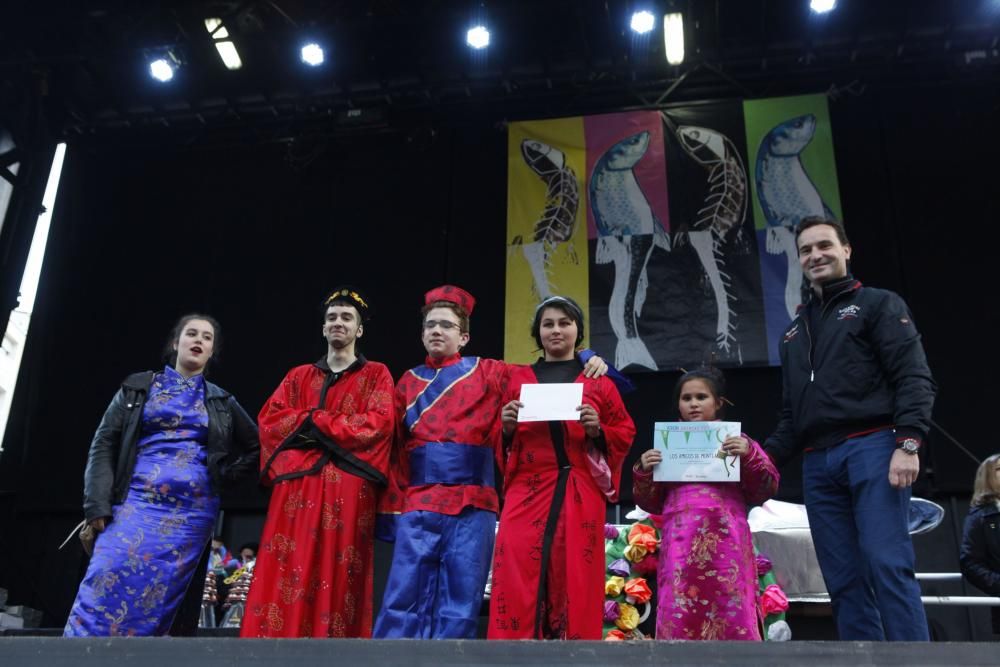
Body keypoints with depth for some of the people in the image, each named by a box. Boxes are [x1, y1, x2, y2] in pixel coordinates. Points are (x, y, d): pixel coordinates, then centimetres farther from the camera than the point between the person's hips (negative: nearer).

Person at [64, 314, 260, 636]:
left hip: (192, 512, 1)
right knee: (105, 591, -16)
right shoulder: (137, 387, 12)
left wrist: (229, 474, 6)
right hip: (136, 502, -1)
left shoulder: (221, 401, 16)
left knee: (155, 605, -4)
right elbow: (104, 443, 6)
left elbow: (256, 446, 22)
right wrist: (98, 503, -6)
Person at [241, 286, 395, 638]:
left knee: (339, 581, -6)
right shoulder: (298, 376, 22)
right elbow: (269, 420, 9)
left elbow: (378, 424, -6)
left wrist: (313, 421, -6)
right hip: (296, 487, 3)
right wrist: (312, 423, -7)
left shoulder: (375, 375, 12)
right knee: (286, 579, -4)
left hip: (348, 490, -3)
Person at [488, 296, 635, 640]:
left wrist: (598, 430, -8)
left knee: (575, 578, -4)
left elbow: (625, 432, 11)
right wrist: (507, 426, -4)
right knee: (517, 576, -10)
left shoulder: (599, 381, 13)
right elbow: (501, 440, 18)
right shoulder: (518, 378, 16)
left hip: (581, 494, -1)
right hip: (527, 491, 1)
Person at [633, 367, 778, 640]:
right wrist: (643, 472, 0)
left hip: (725, 543, -1)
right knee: (678, 618, -4)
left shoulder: (737, 442, 12)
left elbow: (765, 490, 5)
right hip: (680, 544, 2)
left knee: (731, 614, -4)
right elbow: (651, 504, 17)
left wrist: (750, 457, -10)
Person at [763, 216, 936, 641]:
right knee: (843, 580, 2)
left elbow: (914, 378, -4)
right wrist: (765, 458, 10)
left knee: (887, 566, -14)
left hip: (872, 448, -6)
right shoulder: (794, 332, 26)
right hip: (817, 463, 6)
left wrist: (909, 442, -19)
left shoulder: (878, 305, 8)